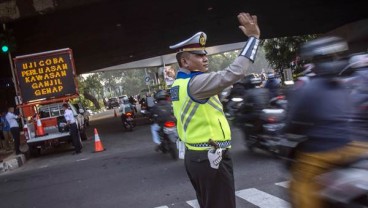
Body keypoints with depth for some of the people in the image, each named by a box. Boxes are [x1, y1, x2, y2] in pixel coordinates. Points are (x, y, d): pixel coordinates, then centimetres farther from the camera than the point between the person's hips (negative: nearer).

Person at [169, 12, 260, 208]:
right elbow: (234, 72, -26)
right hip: (211, 158, -10)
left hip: (194, 155, 10)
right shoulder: (196, 82, -20)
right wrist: (254, 36, -19)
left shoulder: (178, 84, 8)